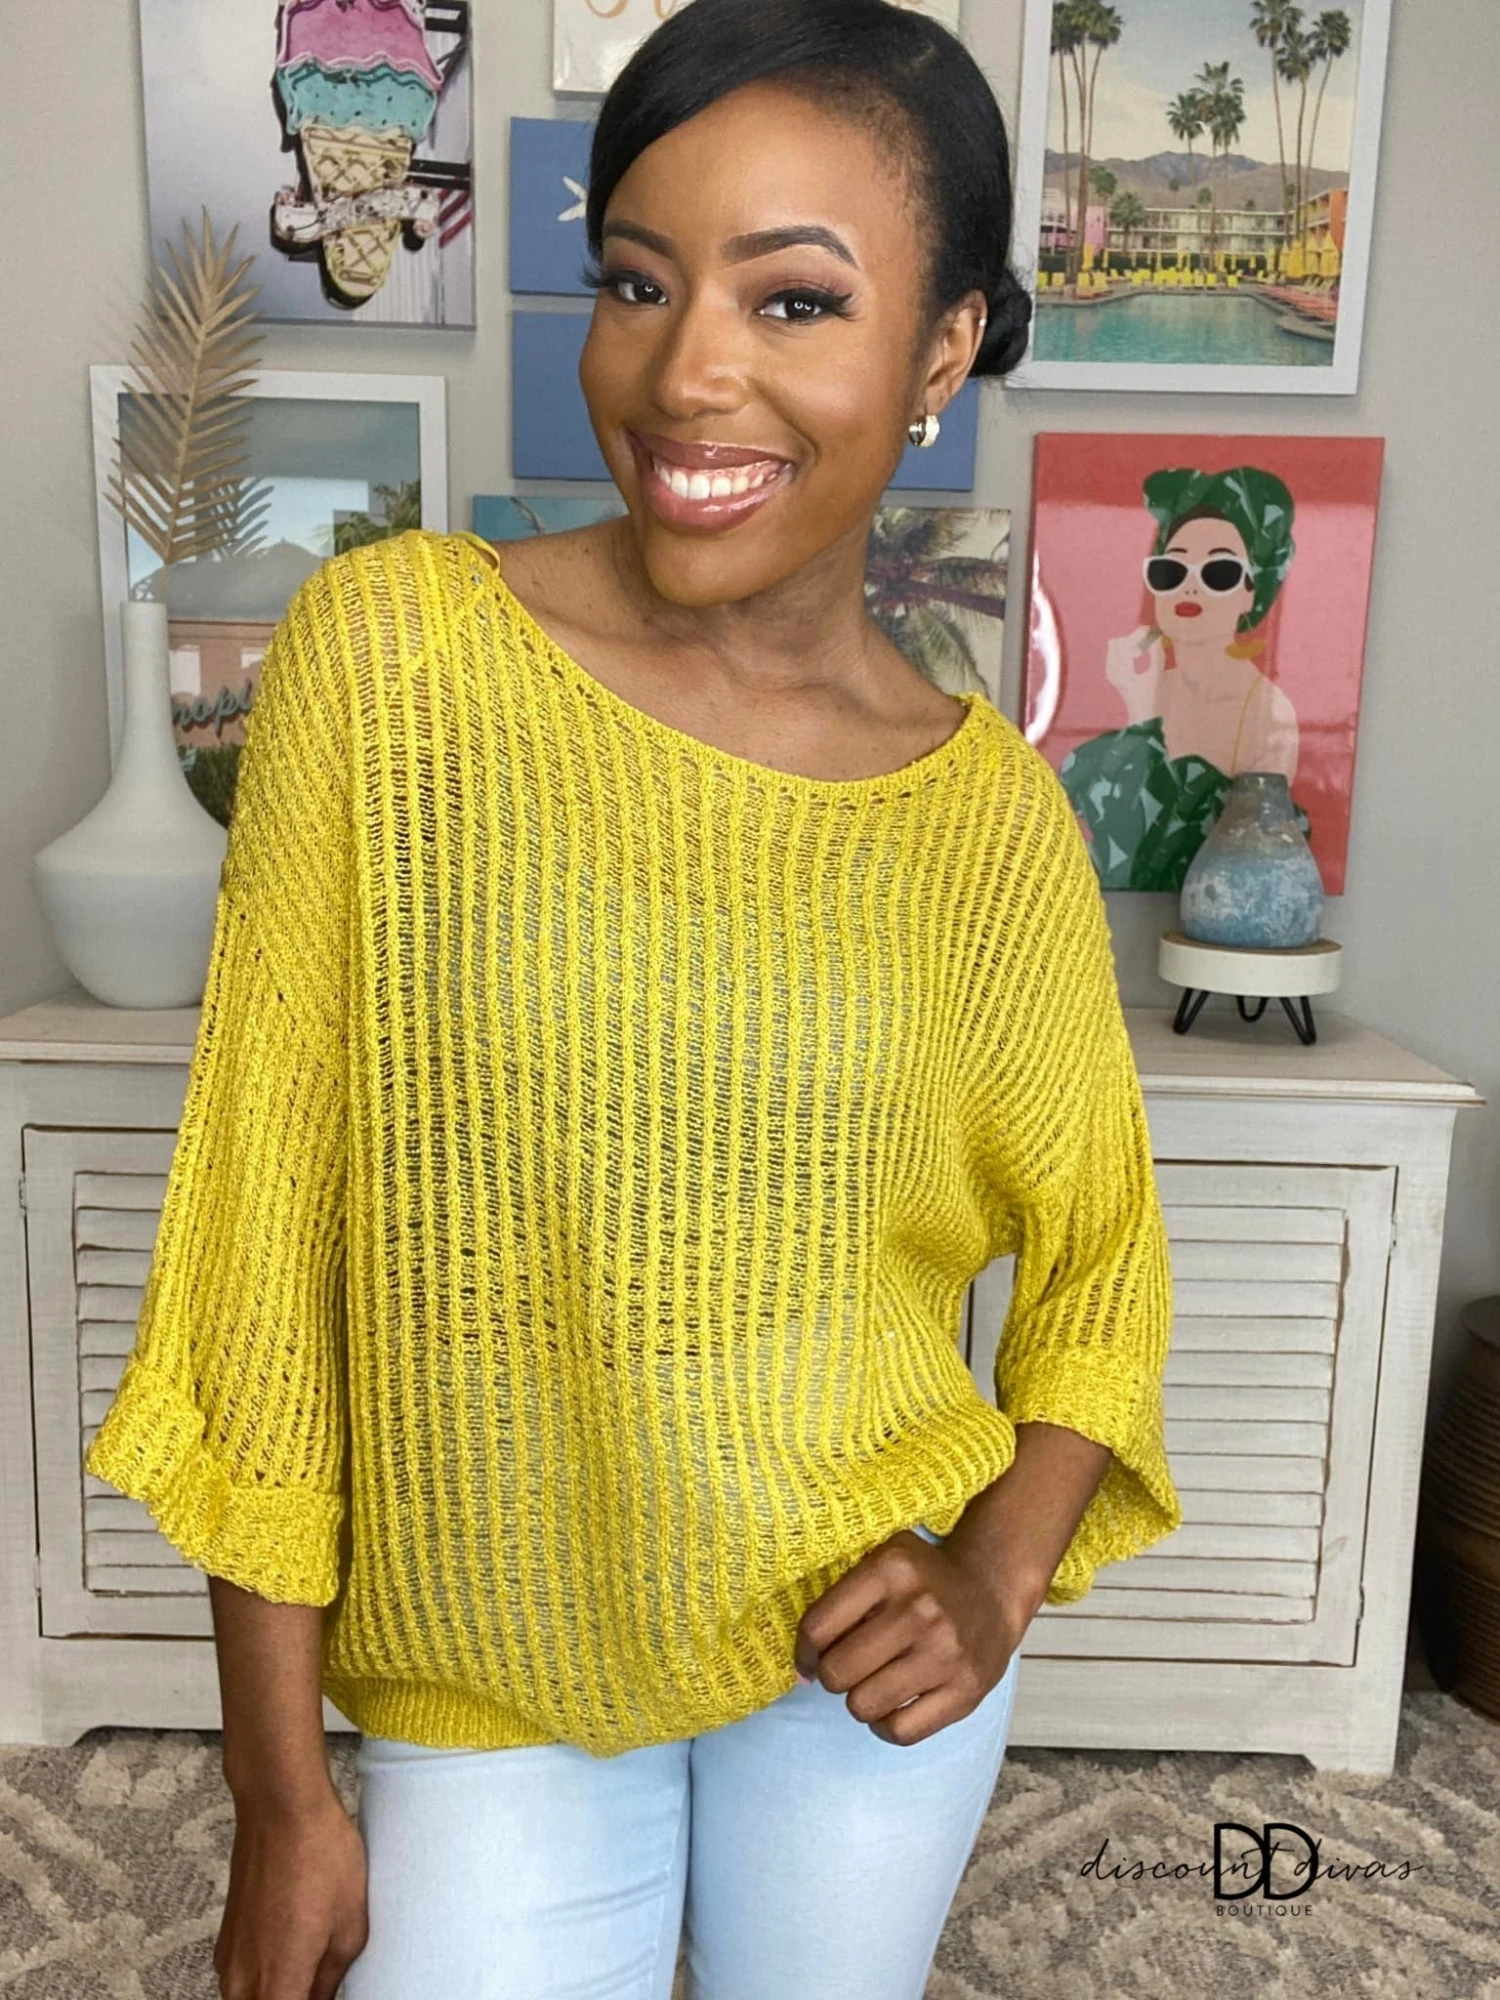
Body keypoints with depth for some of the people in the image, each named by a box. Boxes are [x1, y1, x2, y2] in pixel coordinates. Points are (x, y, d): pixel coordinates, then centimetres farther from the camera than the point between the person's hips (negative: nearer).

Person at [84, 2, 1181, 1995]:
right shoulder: (387, 647, -14)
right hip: (481, 1674, -1)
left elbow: (1098, 1254, 5)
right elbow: (264, 1219, -11)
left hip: (866, 1642, 2)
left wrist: (1002, 1572, -11)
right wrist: (280, 1789, -6)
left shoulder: (992, 808, -8)